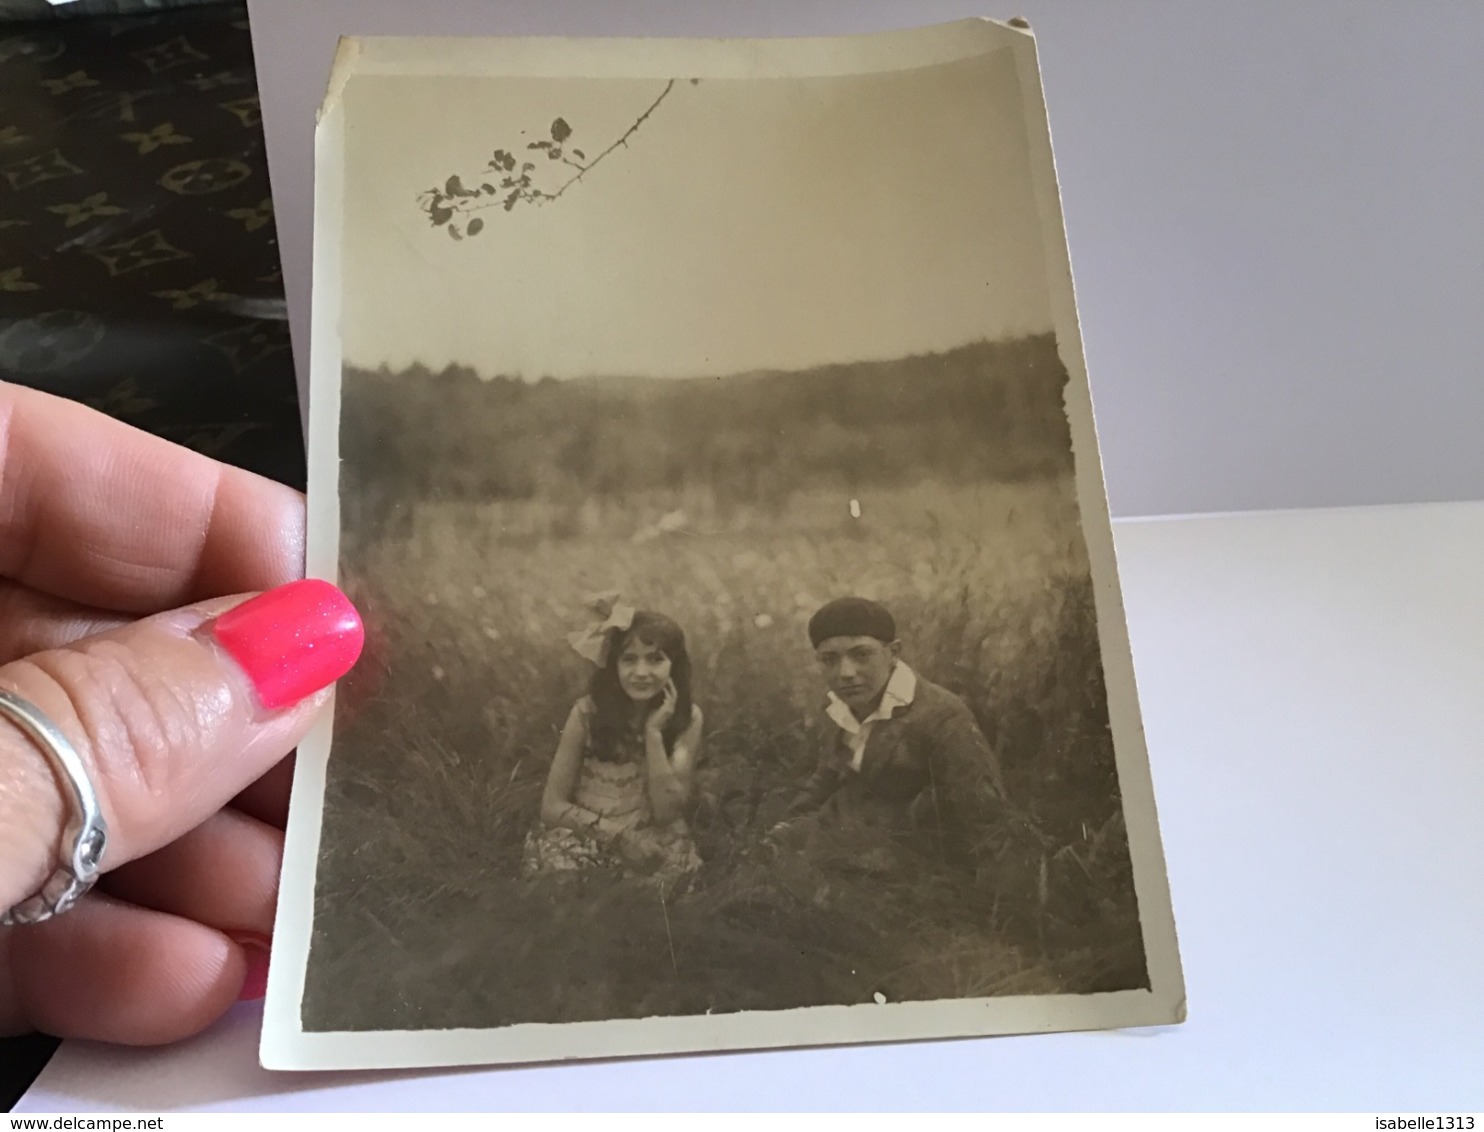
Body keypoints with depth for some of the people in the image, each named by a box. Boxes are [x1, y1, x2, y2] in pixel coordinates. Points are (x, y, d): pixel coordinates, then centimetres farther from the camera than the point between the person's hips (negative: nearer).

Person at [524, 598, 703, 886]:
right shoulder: (587, 712, -10)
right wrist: (619, 834, -20)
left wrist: (654, 732, -21)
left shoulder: (687, 718, -7)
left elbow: (667, 813, -13)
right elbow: (552, 806, -8)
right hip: (585, 837, 0)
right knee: (560, 861, -31)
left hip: (652, 844, 1)